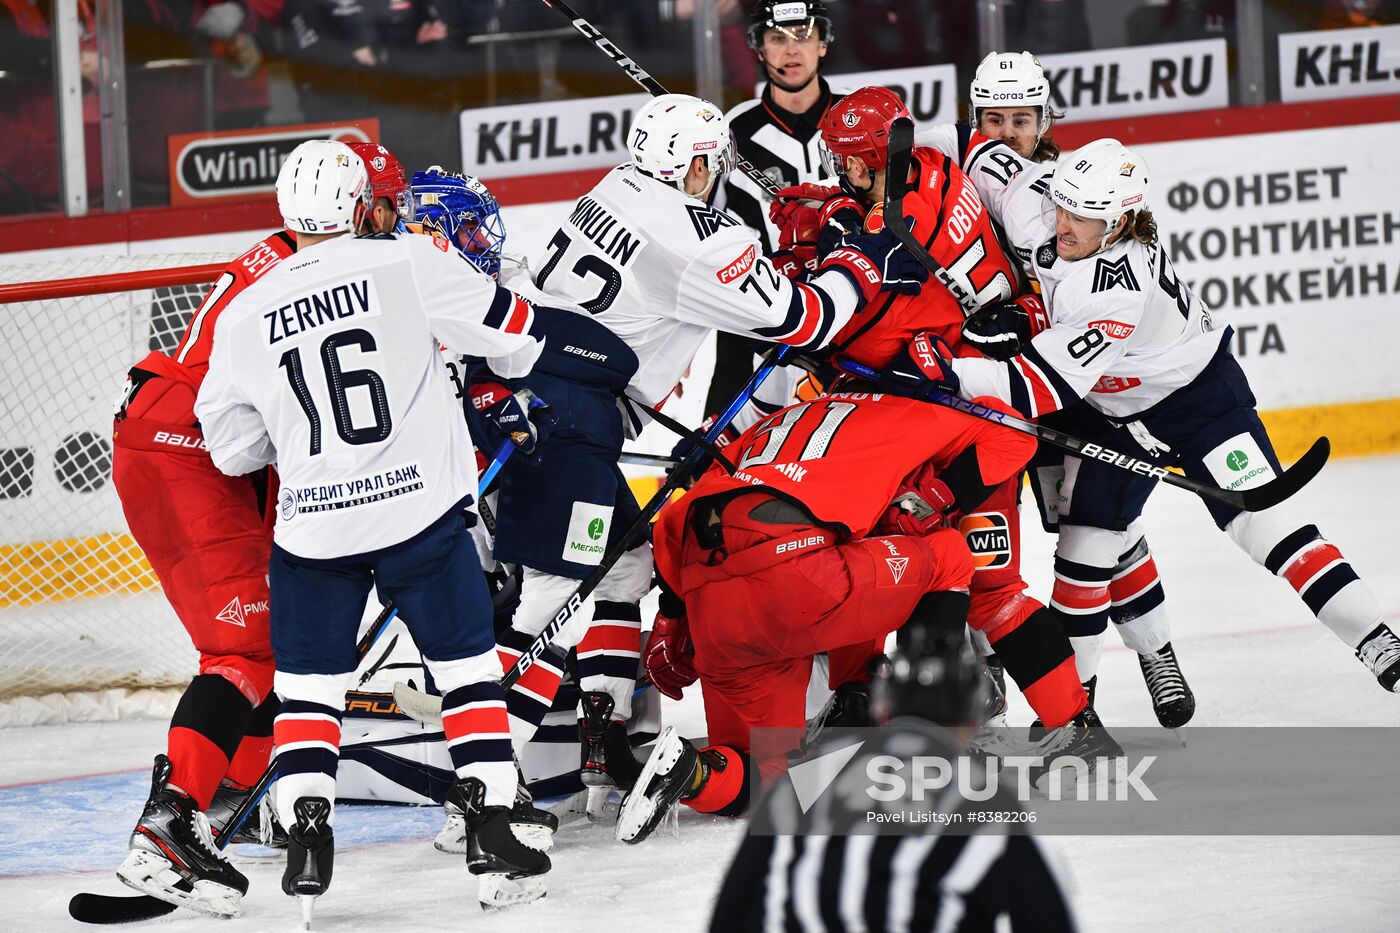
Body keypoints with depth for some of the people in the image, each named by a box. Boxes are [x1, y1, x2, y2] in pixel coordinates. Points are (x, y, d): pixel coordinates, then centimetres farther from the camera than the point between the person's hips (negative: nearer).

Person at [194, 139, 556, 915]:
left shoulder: (244, 316, 4)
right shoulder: (405, 262, -5)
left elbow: (233, 447, 12)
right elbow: (512, 330, 3)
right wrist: (517, 387, 24)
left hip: (312, 525, 2)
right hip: (421, 508, -2)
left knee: (306, 682, 14)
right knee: (467, 666, 10)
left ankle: (306, 832, -1)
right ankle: (491, 828, 4)